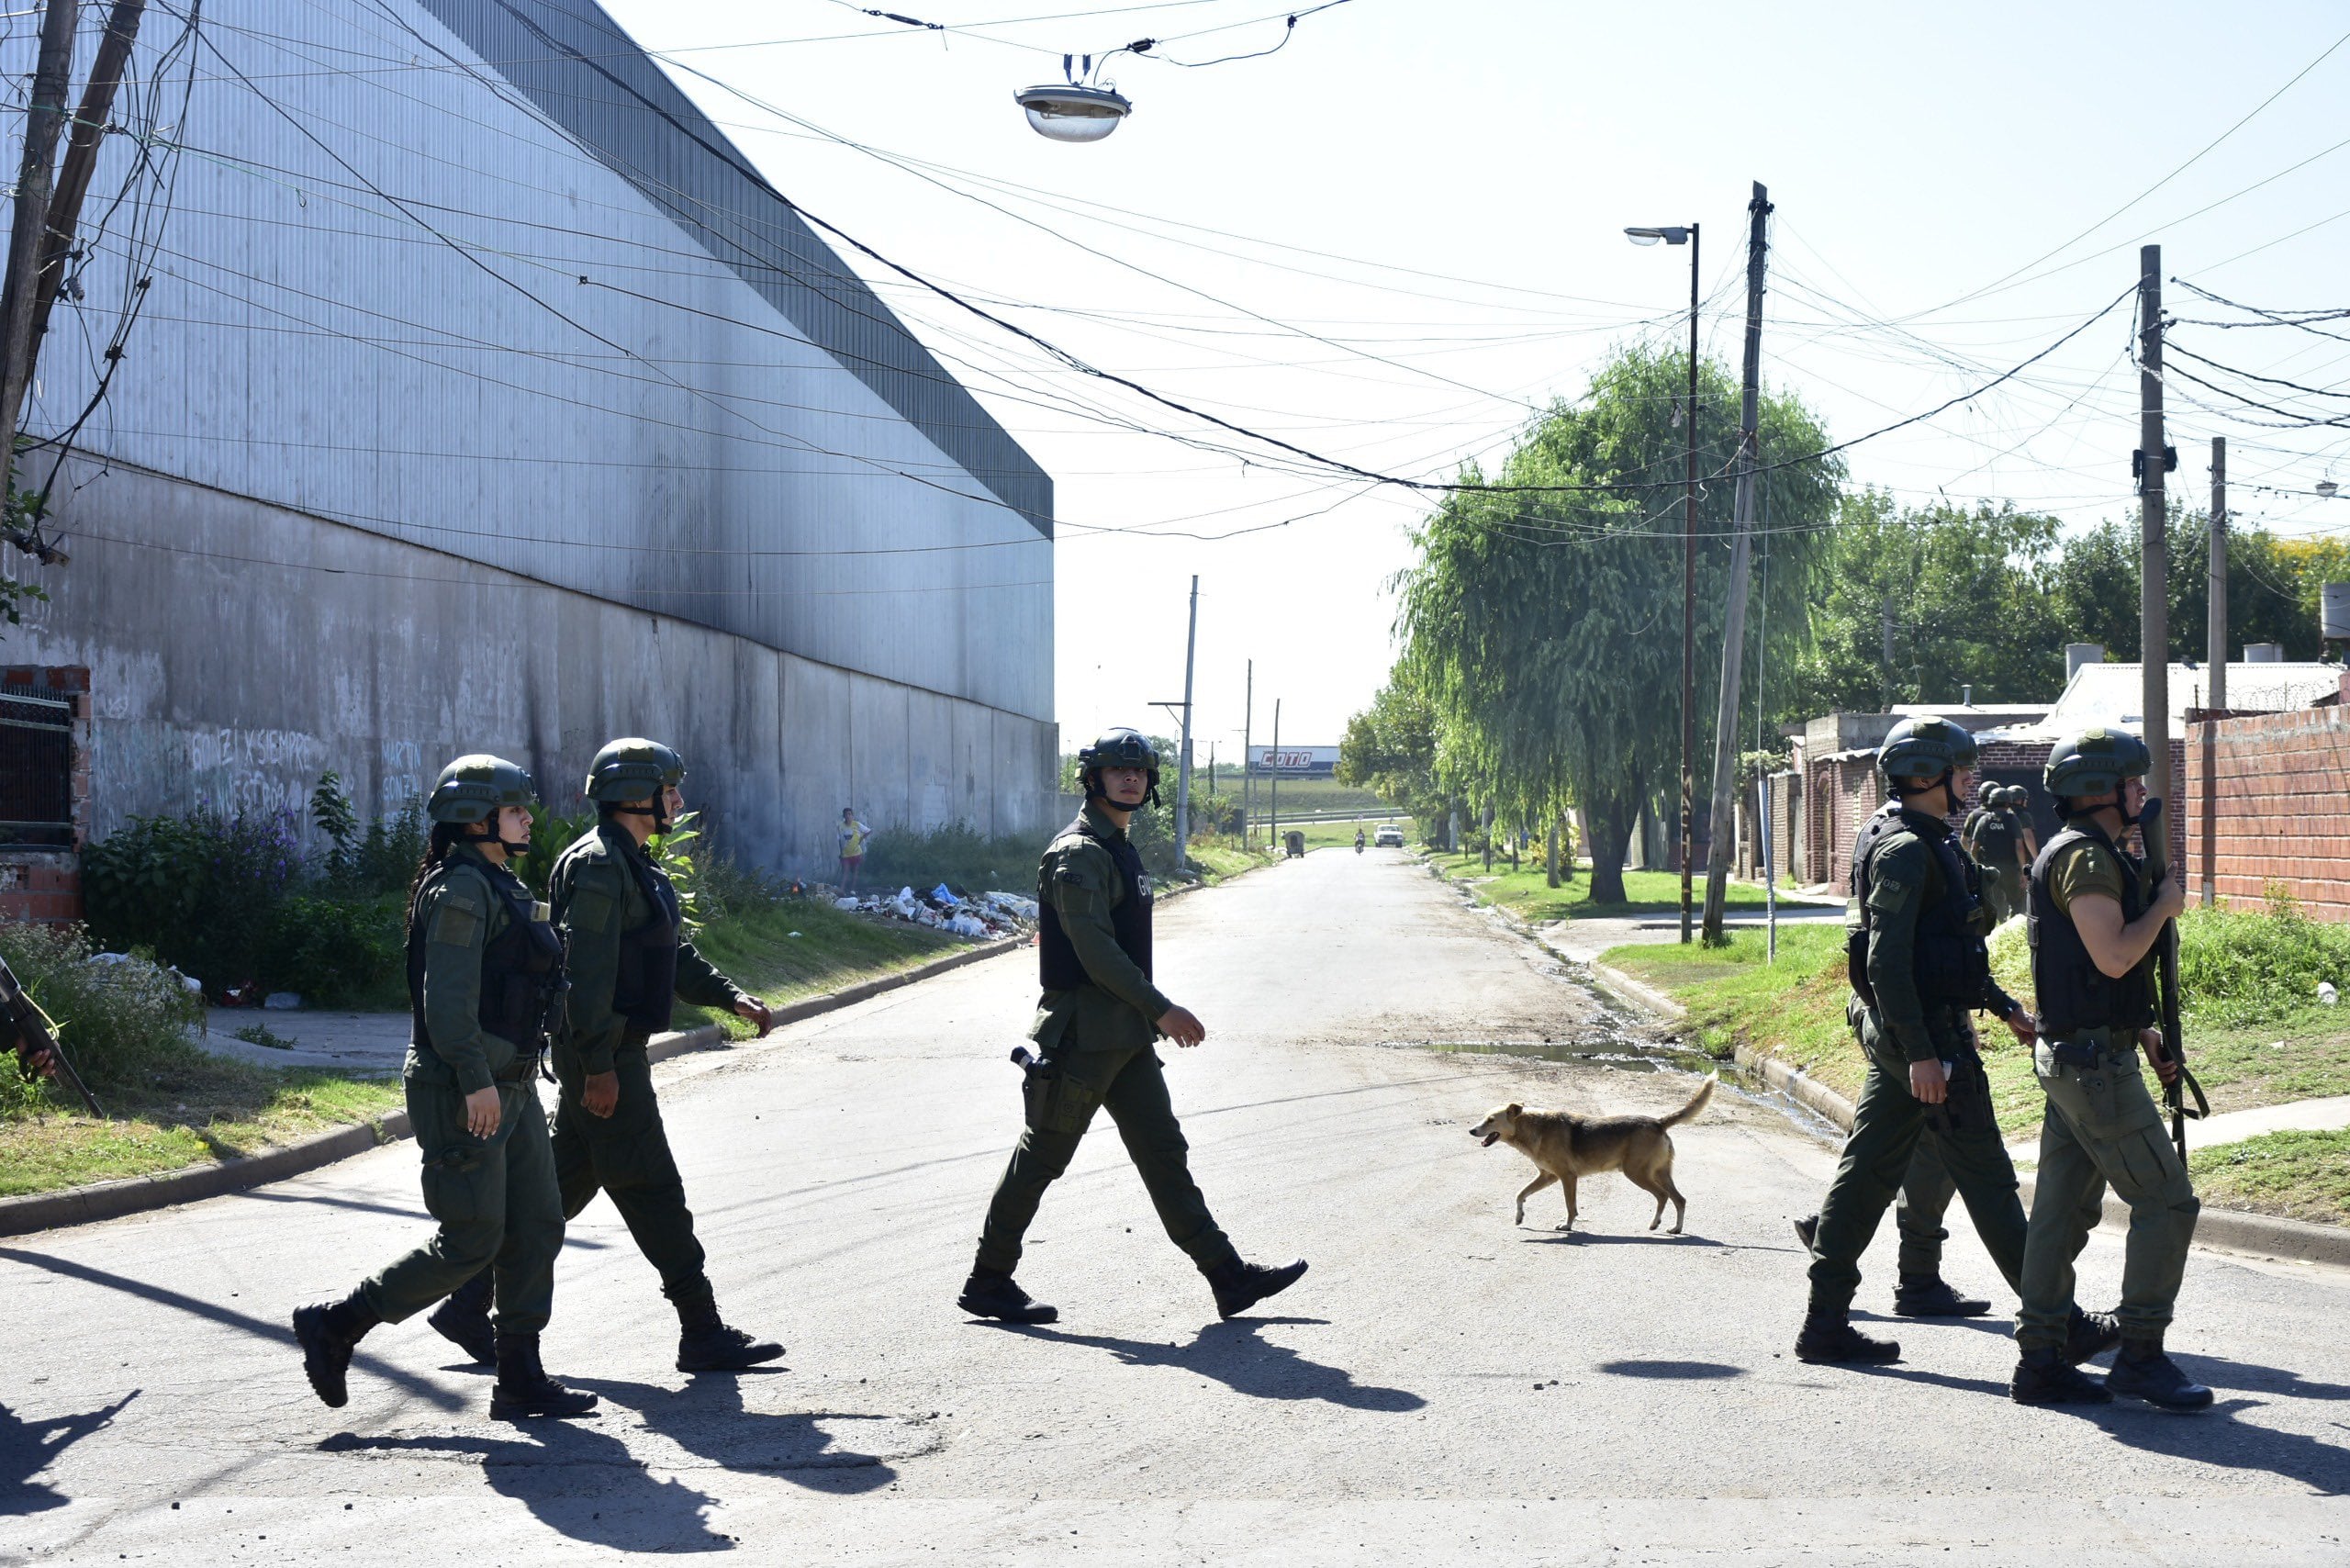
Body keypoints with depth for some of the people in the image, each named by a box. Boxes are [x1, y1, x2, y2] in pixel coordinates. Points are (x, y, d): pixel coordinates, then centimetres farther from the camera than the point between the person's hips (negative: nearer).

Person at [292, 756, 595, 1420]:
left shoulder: (501, 886, 17)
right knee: (472, 1241, -7)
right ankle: (334, 1326, 5)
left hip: (507, 1087, 10)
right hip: (463, 1091, -10)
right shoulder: (460, 888, -14)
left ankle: (520, 1377, 12)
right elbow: (448, 996, -22)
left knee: (537, 1228, 7)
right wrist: (476, 1081, -25)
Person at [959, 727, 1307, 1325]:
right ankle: (988, 1282, 9)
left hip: (1125, 1034, 9)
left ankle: (1229, 1276, 7)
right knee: (1042, 1156, -1)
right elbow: (1094, 950, -22)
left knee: (1163, 1150, 7)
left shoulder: (1120, 849, 17)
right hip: (1083, 1033, -9)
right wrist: (1162, 1009, -21)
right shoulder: (1079, 852, -14)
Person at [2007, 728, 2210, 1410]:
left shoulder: (2088, 854, 19)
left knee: (2064, 1211, 9)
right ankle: (2141, 1354, -3)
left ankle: (2040, 1360, 11)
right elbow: (2114, 956, -24)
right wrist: (2164, 906, -9)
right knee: (2167, 1201, -7)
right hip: (2094, 1059, -10)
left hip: (2074, 1056, 10)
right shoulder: (2086, 857, -15)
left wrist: (2144, 1031, 19)